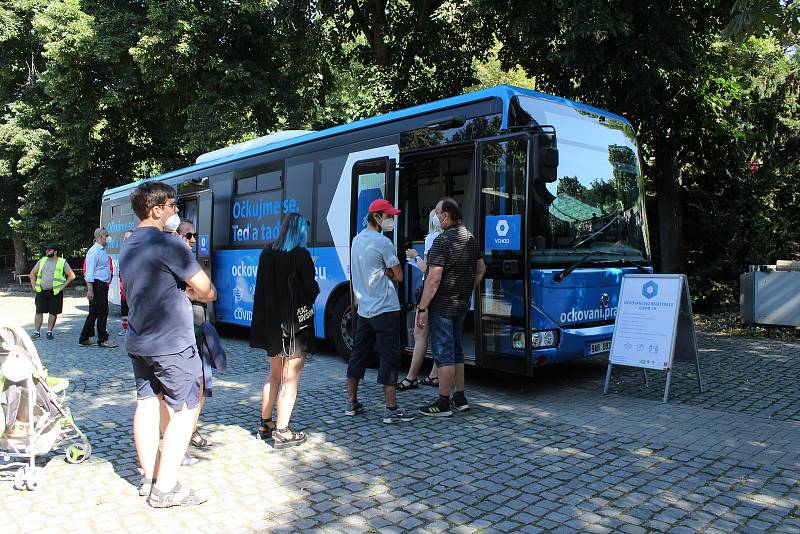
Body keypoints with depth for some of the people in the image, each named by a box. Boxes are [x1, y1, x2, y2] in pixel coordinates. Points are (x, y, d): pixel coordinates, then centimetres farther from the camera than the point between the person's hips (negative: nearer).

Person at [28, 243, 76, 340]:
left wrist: (63, 286, -8)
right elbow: (32, 273, 19)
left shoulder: (62, 262, -1)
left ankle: (49, 331, 12)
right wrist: (34, 285, 8)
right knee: (39, 311, 2)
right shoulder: (42, 260, 11)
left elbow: (71, 276, -3)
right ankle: (36, 332, 8)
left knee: (53, 313, 2)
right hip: (41, 291, 3)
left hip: (55, 292, -3)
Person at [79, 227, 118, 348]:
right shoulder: (94, 251, -13)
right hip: (97, 285, -9)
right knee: (102, 312, -4)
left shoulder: (103, 251, 16)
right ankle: (103, 339, 4)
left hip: (103, 285, 9)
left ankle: (85, 338, 21)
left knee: (93, 313, 14)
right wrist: (90, 290, -22)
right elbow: (89, 271, -18)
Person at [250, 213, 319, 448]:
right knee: (290, 378, 1)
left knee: (274, 375, 20)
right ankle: (282, 432, 3)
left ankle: (265, 423, 29)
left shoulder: (267, 252, 5)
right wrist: (316, 287, 6)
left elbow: (263, 285, 10)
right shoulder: (301, 255, -14)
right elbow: (311, 290, -13)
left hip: (270, 323, 7)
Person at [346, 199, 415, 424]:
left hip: (363, 310, 8)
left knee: (358, 354, 14)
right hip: (384, 310, -8)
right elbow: (398, 276, -10)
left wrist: (383, 271, 3)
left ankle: (351, 403, 21)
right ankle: (391, 409, 0)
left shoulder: (356, 240, 12)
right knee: (389, 357, -3)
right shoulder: (383, 242, -14)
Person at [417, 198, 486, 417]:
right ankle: (460, 398, 24)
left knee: (443, 352, -2)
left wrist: (422, 308, -18)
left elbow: (434, 278, -22)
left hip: (441, 306, -8)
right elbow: (481, 269, 20)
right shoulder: (470, 238, 9)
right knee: (455, 349, 17)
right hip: (462, 305, 8)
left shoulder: (443, 240, -18)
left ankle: (443, 404, 6)